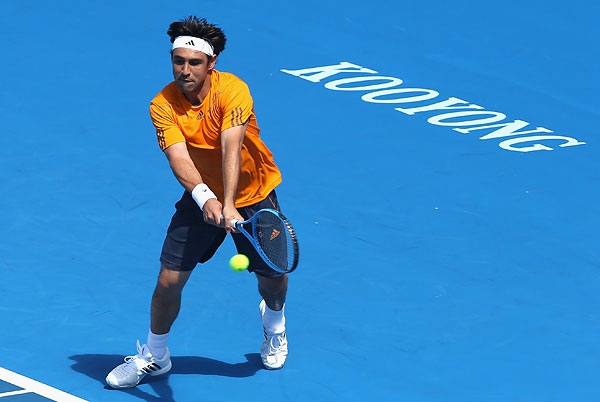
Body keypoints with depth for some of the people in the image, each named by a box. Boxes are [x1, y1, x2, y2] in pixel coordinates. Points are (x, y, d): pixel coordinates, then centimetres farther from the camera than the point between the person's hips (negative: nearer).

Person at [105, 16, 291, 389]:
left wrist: (230, 205, -53)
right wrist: (205, 199, -51)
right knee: (168, 281, -5)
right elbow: (178, 157, -32)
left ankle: (274, 323, 47)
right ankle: (154, 356, 22)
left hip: (252, 195, -1)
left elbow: (231, 148, -39)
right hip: (202, 199, 1)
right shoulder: (163, 106, -19)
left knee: (273, 277, 8)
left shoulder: (232, 90, -27)